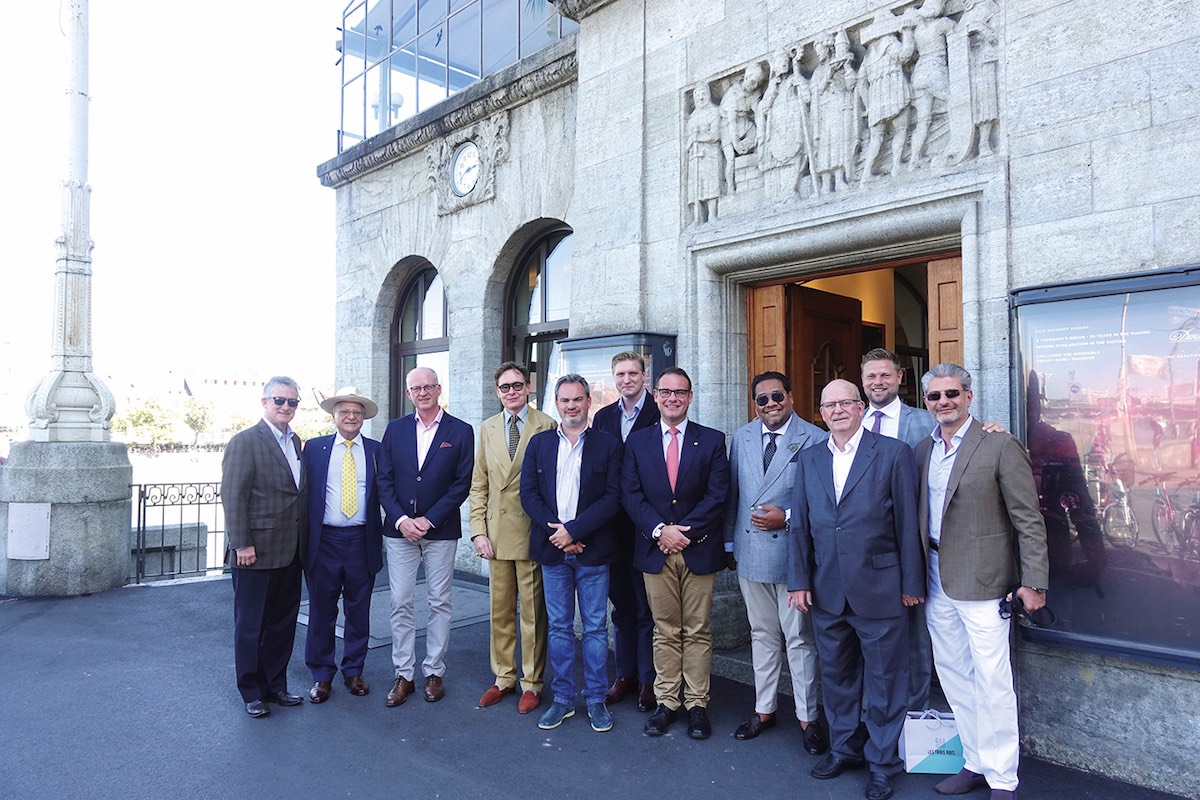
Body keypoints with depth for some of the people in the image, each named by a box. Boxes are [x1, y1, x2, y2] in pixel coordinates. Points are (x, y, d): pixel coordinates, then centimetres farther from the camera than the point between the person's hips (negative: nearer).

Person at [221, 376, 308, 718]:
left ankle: (275, 685, 30)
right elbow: (233, 497, -14)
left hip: (290, 553, 7)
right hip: (256, 553, -7)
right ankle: (252, 693, 23)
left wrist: (303, 540, 10)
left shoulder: (295, 442, 11)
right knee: (251, 626, 9)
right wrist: (242, 545, -17)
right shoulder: (245, 442, -10)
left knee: (283, 623, 15)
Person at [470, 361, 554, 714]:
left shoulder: (546, 426, -4)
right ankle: (504, 677, 29)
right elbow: (479, 485, 11)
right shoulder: (487, 429, 10)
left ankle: (531, 682, 20)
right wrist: (478, 531, 2)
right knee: (500, 611, 14)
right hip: (497, 534, 4)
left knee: (533, 612, 6)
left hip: (533, 533, -4)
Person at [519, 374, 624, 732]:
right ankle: (563, 698, 24)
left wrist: (574, 530, -15)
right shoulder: (539, 443, 8)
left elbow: (612, 497, -7)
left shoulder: (608, 445, 0)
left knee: (596, 628, 6)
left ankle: (596, 699, 20)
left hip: (592, 551, -2)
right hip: (552, 551, 2)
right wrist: (556, 533, -10)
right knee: (559, 627, 11)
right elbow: (528, 494, 2)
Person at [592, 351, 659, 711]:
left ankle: (649, 679, 18)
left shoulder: (660, 414, -7)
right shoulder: (603, 417, 9)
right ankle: (624, 674, 28)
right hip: (613, 524, 5)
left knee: (647, 607, 5)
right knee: (621, 604, 15)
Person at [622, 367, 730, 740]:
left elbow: (717, 495, -5)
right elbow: (630, 495, 0)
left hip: (699, 550, -1)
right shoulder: (637, 441, 6)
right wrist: (660, 530, -13)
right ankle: (666, 702, 19)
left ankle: (696, 704, 17)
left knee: (697, 631, 6)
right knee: (665, 631, 9)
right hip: (655, 551, 1)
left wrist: (683, 532, -12)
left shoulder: (712, 440, 2)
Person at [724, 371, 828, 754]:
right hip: (750, 552, 5)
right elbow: (732, 493, 12)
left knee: (799, 637, 3)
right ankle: (764, 710, 30)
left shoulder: (814, 439, -7)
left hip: (792, 551, -4)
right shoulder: (742, 437, 8)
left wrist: (787, 518, -16)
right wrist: (729, 543, 12)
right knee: (762, 635, 17)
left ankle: (808, 718, 19)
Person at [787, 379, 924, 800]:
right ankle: (844, 747, 35)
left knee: (884, 679, 9)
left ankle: (883, 762, 26)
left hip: (879, 588, -4)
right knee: (836, 674, 17)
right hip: (826, 591, 4)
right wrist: (799, 580, 4)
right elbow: (801, 525, 8)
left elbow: (908, 523, -5)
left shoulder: (894, 453, -6)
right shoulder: (810, 459, 7)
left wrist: (911, 583, -5)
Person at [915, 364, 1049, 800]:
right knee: (954, 677, 15)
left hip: (981, 581, -6)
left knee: (992, 683, 0)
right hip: (937, 582, 6)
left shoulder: (1000, 446, -9)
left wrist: (1033, 581, -12)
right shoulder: (923, 450, 9)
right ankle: (975, 764, 30)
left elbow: (1028, 519, -9)